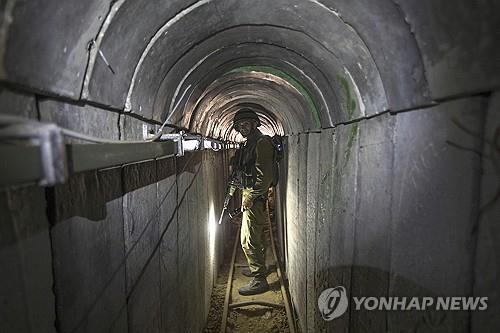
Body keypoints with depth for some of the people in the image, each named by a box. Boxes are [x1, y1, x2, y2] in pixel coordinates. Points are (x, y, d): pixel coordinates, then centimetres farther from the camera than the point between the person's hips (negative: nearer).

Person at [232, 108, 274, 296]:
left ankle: (259, 280, 3)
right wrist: (245, 194, 13)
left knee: (248, 240, -7)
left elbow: (265, 176, -22)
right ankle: (258, 267, 38)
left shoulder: (262, 143, -17)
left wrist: (250, 197, -19)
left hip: (255, 198, -10)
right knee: (256, 236, 22)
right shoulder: (249, 143, 14)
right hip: (249, 195, 10)